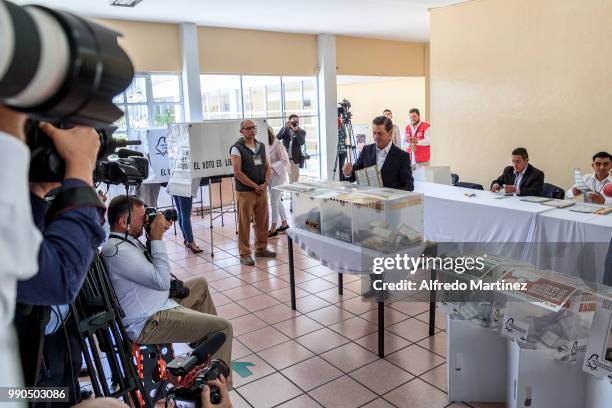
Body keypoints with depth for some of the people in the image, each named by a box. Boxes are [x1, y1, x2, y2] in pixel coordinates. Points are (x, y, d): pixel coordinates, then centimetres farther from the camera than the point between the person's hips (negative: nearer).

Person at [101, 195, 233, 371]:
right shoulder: (117, 251, -26)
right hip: (148, 325, -11)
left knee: (200, 283, 27)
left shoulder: (124, 240, 4)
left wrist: (155, 236, 3)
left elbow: (152, 267, 19)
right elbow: (162, 282, -27)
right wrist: (157, 238, -22)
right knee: (222, 327, -17)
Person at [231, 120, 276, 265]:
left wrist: (265, 183, -4)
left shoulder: (261, 146, 12)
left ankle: (261, 248, 28)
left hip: (261, 190, 6)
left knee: (262, 221, 13)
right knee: (244, 224, 0)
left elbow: (267, 167, 14)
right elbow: (237, 172, -14)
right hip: (245, 192, -6)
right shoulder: (237, 148, -8)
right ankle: (244, 254, 9)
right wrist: (255, 186, -14)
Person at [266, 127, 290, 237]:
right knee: (277, 201, 16)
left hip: (278, 176, -8)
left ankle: (273, 229, 3)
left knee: (274, 202, -5)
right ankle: (284, 224, 29)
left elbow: (284, 161, -18)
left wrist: (271, 167, -26)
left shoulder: (278, 146, -14)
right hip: (270, 176, 8)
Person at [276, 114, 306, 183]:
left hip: (294, 159, -1)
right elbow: (277, 138, -9)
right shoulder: (285, 129, 7)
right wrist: (285, 128, -16)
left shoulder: (301, 132, 3)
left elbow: (302, 142, -14)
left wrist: (296, 130, -21)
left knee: (294, 178, 3)